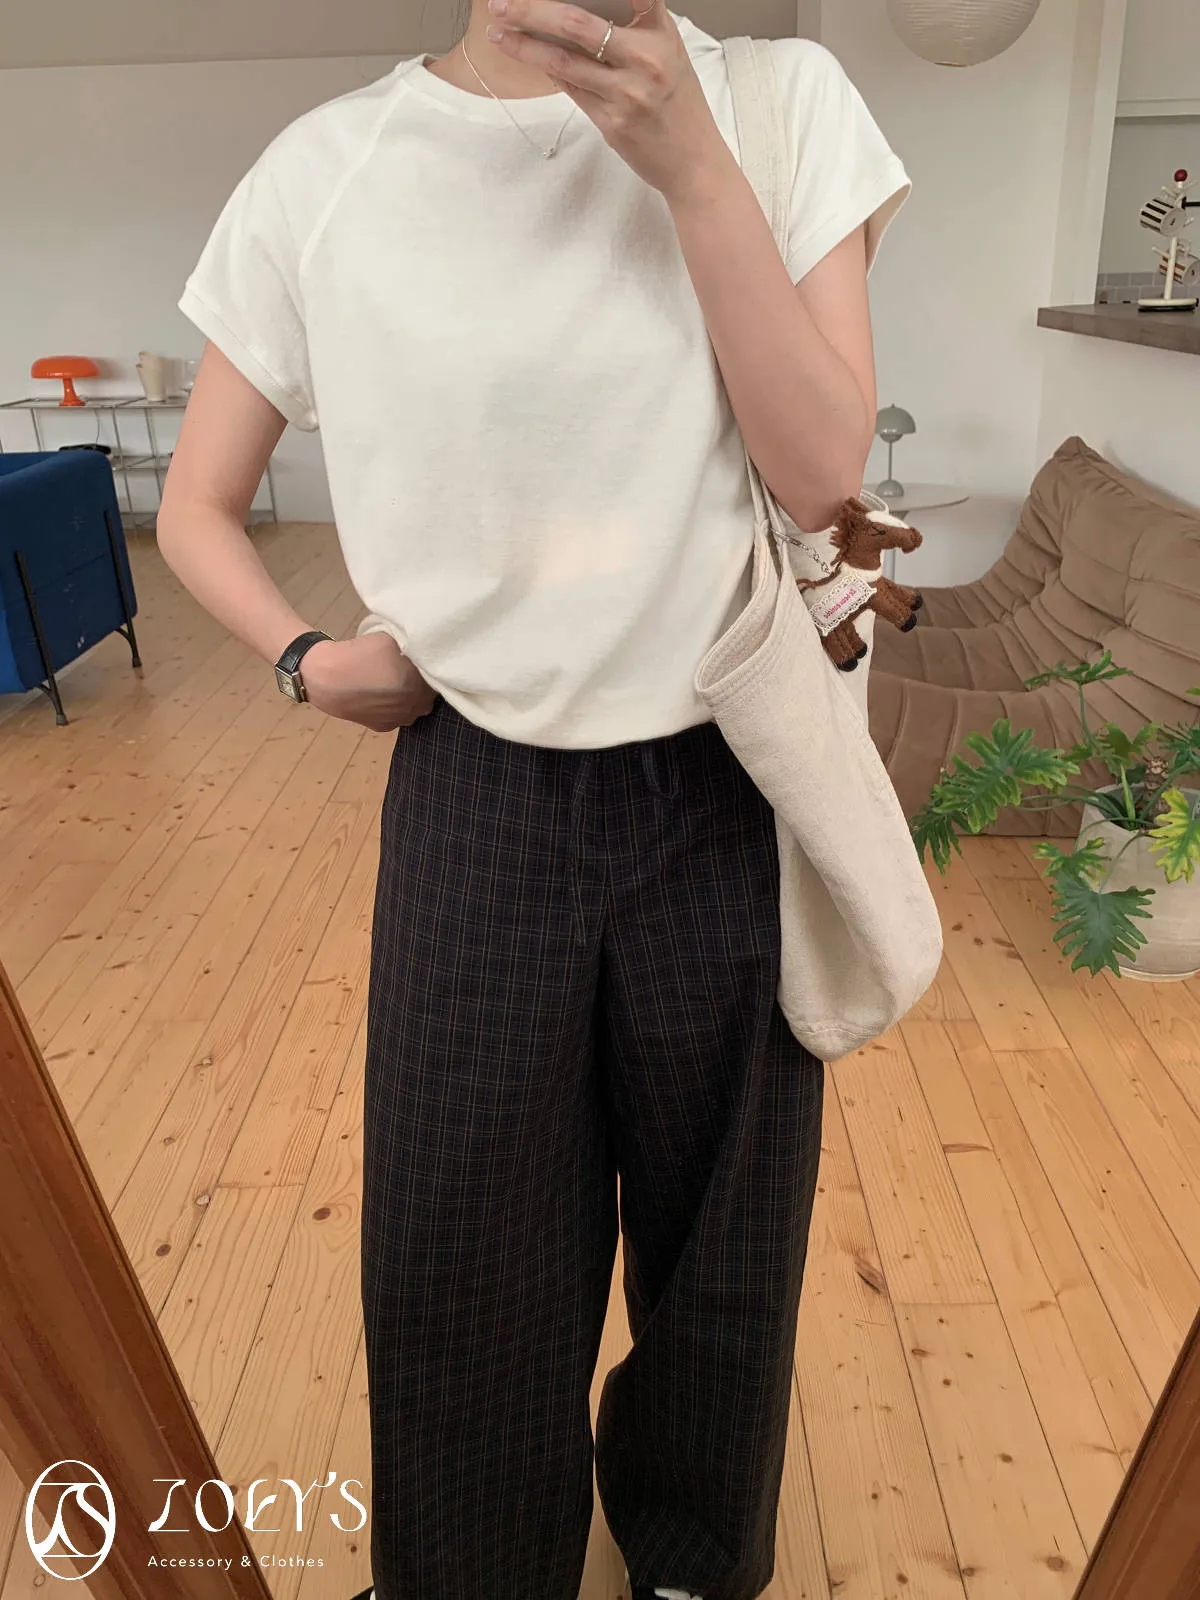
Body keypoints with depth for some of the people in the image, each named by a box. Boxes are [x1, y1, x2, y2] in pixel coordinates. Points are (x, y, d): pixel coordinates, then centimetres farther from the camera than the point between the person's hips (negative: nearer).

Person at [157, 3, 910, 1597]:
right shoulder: (323, 170, -2)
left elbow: (825, 474, -10)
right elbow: (198, 508, 7)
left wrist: (691, 166, -16)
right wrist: (306, 657, -9)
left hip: (730, 790, 1)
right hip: (475, 799, 0)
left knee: (722, 1232, 20)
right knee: (456, 1250, 16)